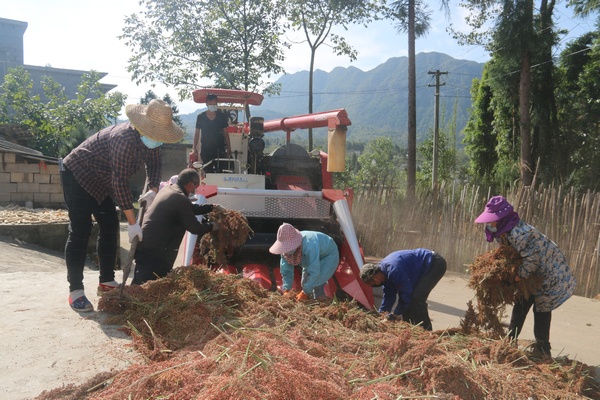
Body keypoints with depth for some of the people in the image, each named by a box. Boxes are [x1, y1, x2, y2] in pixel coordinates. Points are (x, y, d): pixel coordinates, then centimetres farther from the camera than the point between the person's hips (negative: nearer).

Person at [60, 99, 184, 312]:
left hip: (101, 182, 9)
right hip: (77, 175, -9)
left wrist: (153, 190, -10)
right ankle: (75, 291, -6)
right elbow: (120, 182, -34)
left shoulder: (150, 137, -10)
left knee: (110, 228, 7)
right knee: (80, 232, -11)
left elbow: (155, 163, 7)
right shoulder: (125, 139, -35)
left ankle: (107, 281, 17)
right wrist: (133, 223, -30)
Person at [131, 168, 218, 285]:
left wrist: (212, 207, 28)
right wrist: (212, 226, 9)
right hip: (153, 252, -11)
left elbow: (191, 208, 27)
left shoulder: (167, 189, 13)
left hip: (142, 246, 11)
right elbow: (195, 228, -9)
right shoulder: (180, 199, -18)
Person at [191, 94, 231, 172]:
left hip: (219, 149, 0)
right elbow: (197, 133, 7)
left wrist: (229, 148, 1)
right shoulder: (201, 117, 3)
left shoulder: (222, 116, 4)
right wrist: (194, 148, -2)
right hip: (205, 149, 0)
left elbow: (225, 133, 7)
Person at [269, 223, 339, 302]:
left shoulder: (310, 246, -47)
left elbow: (314, 272, -41)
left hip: (329, 255, -7)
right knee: (305, 282, 1)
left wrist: (305, 292, -34)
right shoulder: (287, 248, -24)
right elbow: (286, 270, -14)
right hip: (311, 257, 7)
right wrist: (286, 290, -23)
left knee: (317, 279, -28)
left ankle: (319, 299, -10)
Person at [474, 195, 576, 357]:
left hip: (549, 271, -9)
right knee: (521, 305, 12)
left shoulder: (519, 233, -35)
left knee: (541, 309, -1)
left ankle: (542, 348, 12)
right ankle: (511, 340, 21)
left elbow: (531, 258, -32)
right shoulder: (502, 231, -5)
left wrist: (519, 276, -23)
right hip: (532, 273, 9)